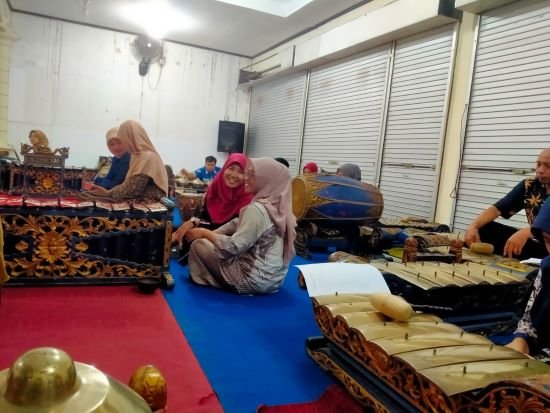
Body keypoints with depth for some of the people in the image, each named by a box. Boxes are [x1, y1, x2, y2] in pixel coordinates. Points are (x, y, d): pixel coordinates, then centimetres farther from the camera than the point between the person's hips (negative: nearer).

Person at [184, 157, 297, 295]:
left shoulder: (257, 209, -24)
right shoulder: (276, 205, 4)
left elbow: (233, 247, -22)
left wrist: (205, 232, -9)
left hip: (255, 280, -9)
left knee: (198, 245, 1)